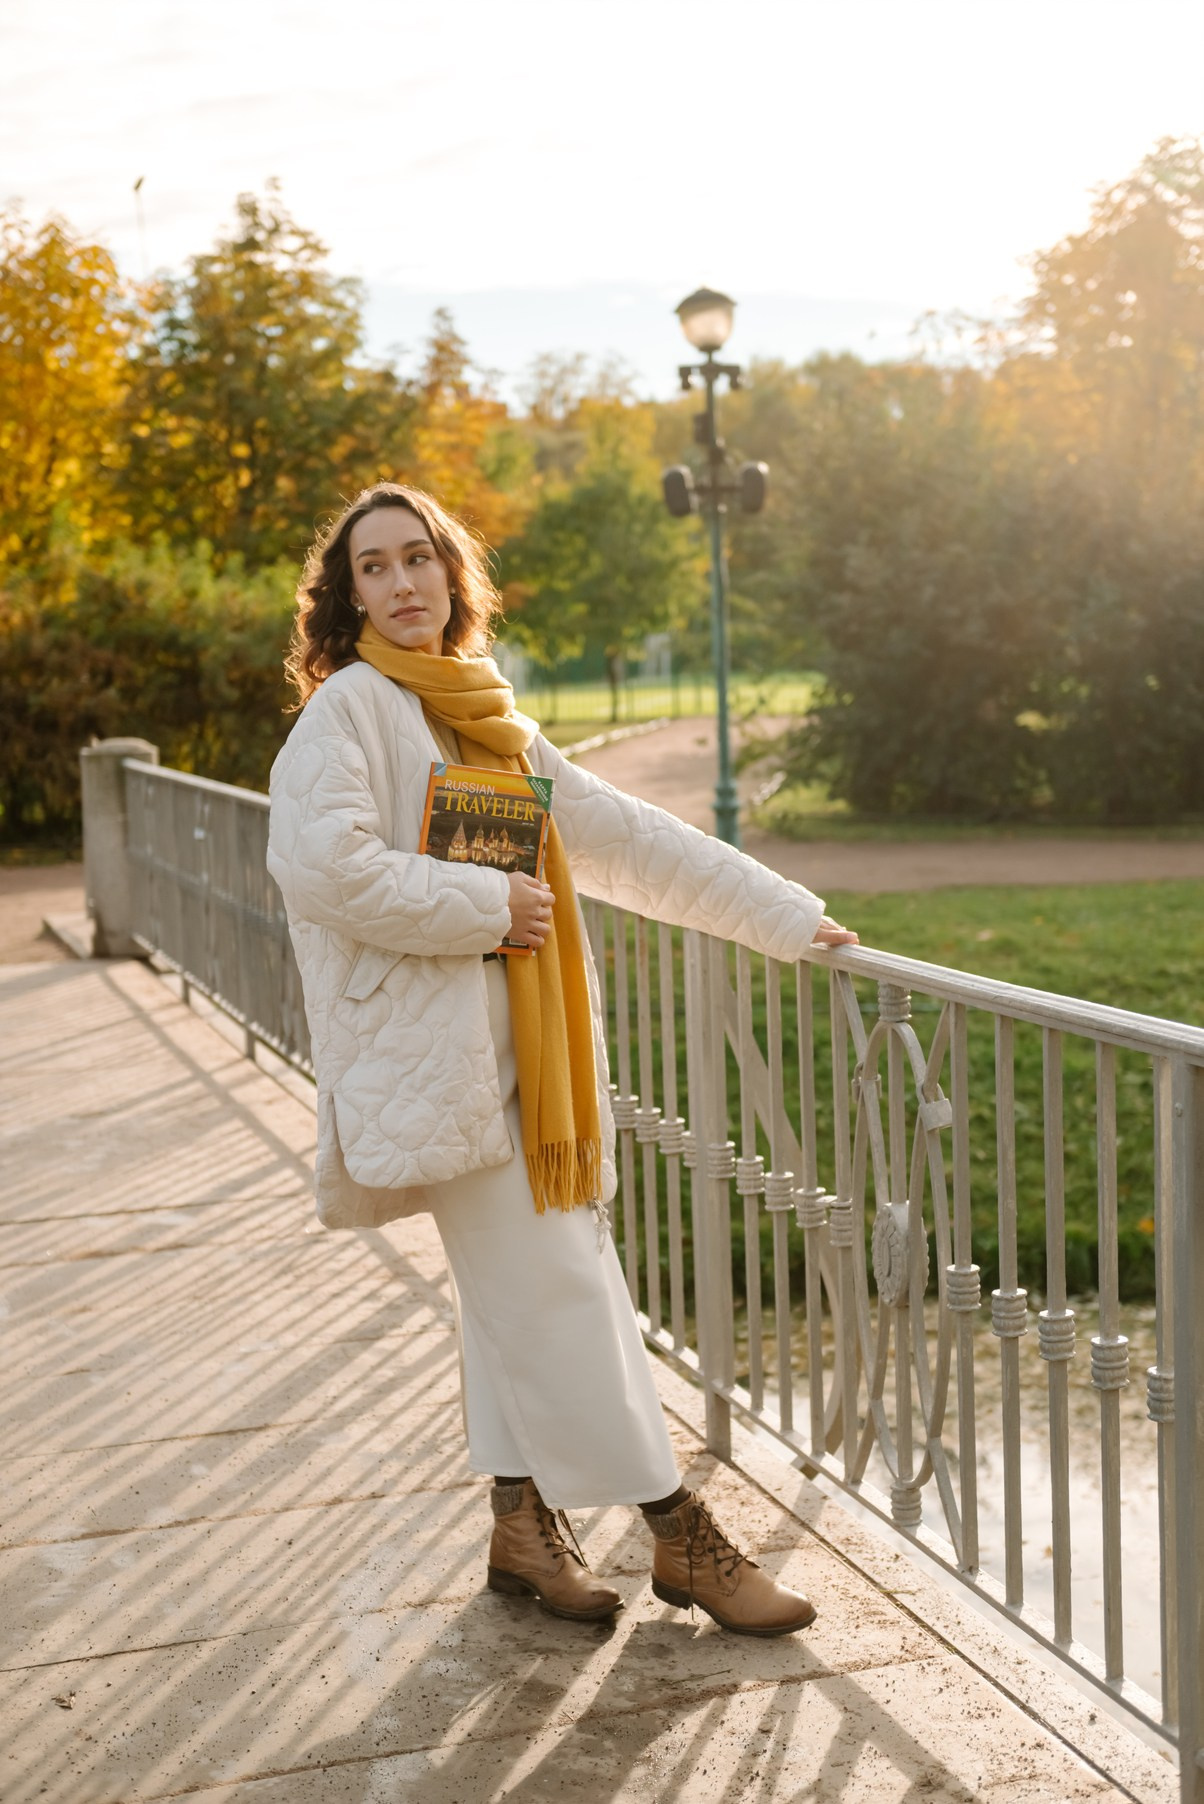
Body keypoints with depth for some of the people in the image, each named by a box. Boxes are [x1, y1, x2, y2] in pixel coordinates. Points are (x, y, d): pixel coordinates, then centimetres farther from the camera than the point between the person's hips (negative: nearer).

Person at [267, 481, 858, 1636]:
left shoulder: (487, 716, 18)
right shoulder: (352, 705, -4)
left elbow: (625, 838, 20)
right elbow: (319, 863, -19)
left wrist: (785, 918, 19)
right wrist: (483, 904, -14)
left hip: (515, 1041, 8)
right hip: (431, 1043, -7)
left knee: (519, 1290, 11)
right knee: (557, 1288, -6)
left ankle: (524, 1524, 23)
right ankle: (680, 1535, 1)